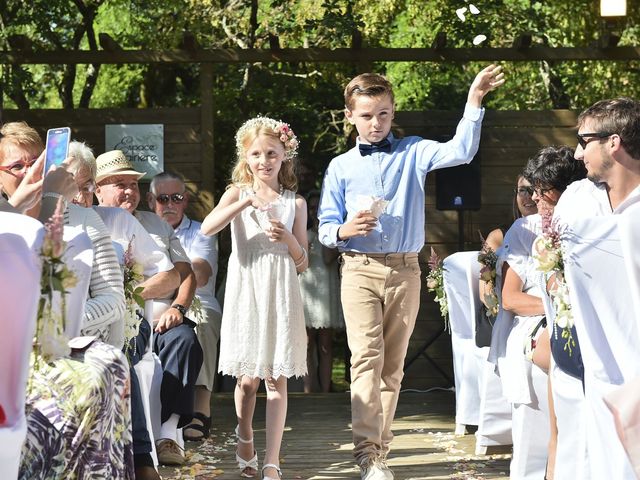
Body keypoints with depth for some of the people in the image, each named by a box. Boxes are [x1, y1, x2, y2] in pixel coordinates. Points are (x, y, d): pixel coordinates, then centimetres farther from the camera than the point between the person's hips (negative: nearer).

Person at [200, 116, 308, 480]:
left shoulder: (295, 203, 6)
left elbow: (302, 264, 7)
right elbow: (207, 228, -17)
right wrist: (246, 203, -26)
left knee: (277, 378, -2)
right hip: (246, 293, 0)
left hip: (281, 296, 0)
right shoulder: (238, 194, 4)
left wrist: (289, 239, -12)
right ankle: (245, 438, 32)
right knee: (248, 378, 5)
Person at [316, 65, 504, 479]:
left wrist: (474, 101, -17)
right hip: (360, 269, -2)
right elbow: (326, 227, 8)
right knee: (367, 357, -14)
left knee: (393, 364, 7)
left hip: (406, 270, 2)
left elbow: (460, 151, -8)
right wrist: (345, 230, -14)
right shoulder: (341, 167, 8)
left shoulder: (413, 153, 8)